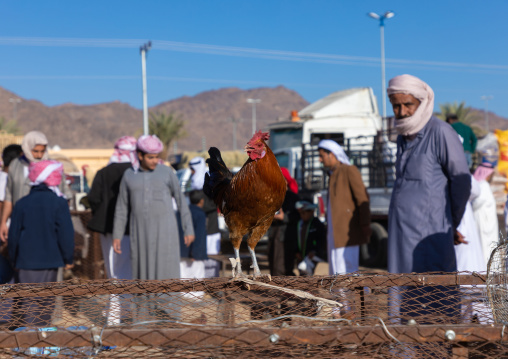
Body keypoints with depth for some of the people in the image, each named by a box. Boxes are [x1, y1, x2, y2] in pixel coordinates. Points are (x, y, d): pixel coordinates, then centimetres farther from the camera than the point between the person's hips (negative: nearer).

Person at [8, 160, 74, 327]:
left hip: (25, 261, 1)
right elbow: (66, 233, -6)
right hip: (50, 260, -1)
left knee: (28, 302, 1)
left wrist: (14, 258, 17)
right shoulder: (59, 202, -6)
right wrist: (68, 258, 4)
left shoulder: (21, 203, 1)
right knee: (46, 300, 13)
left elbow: (13, 234, 6)